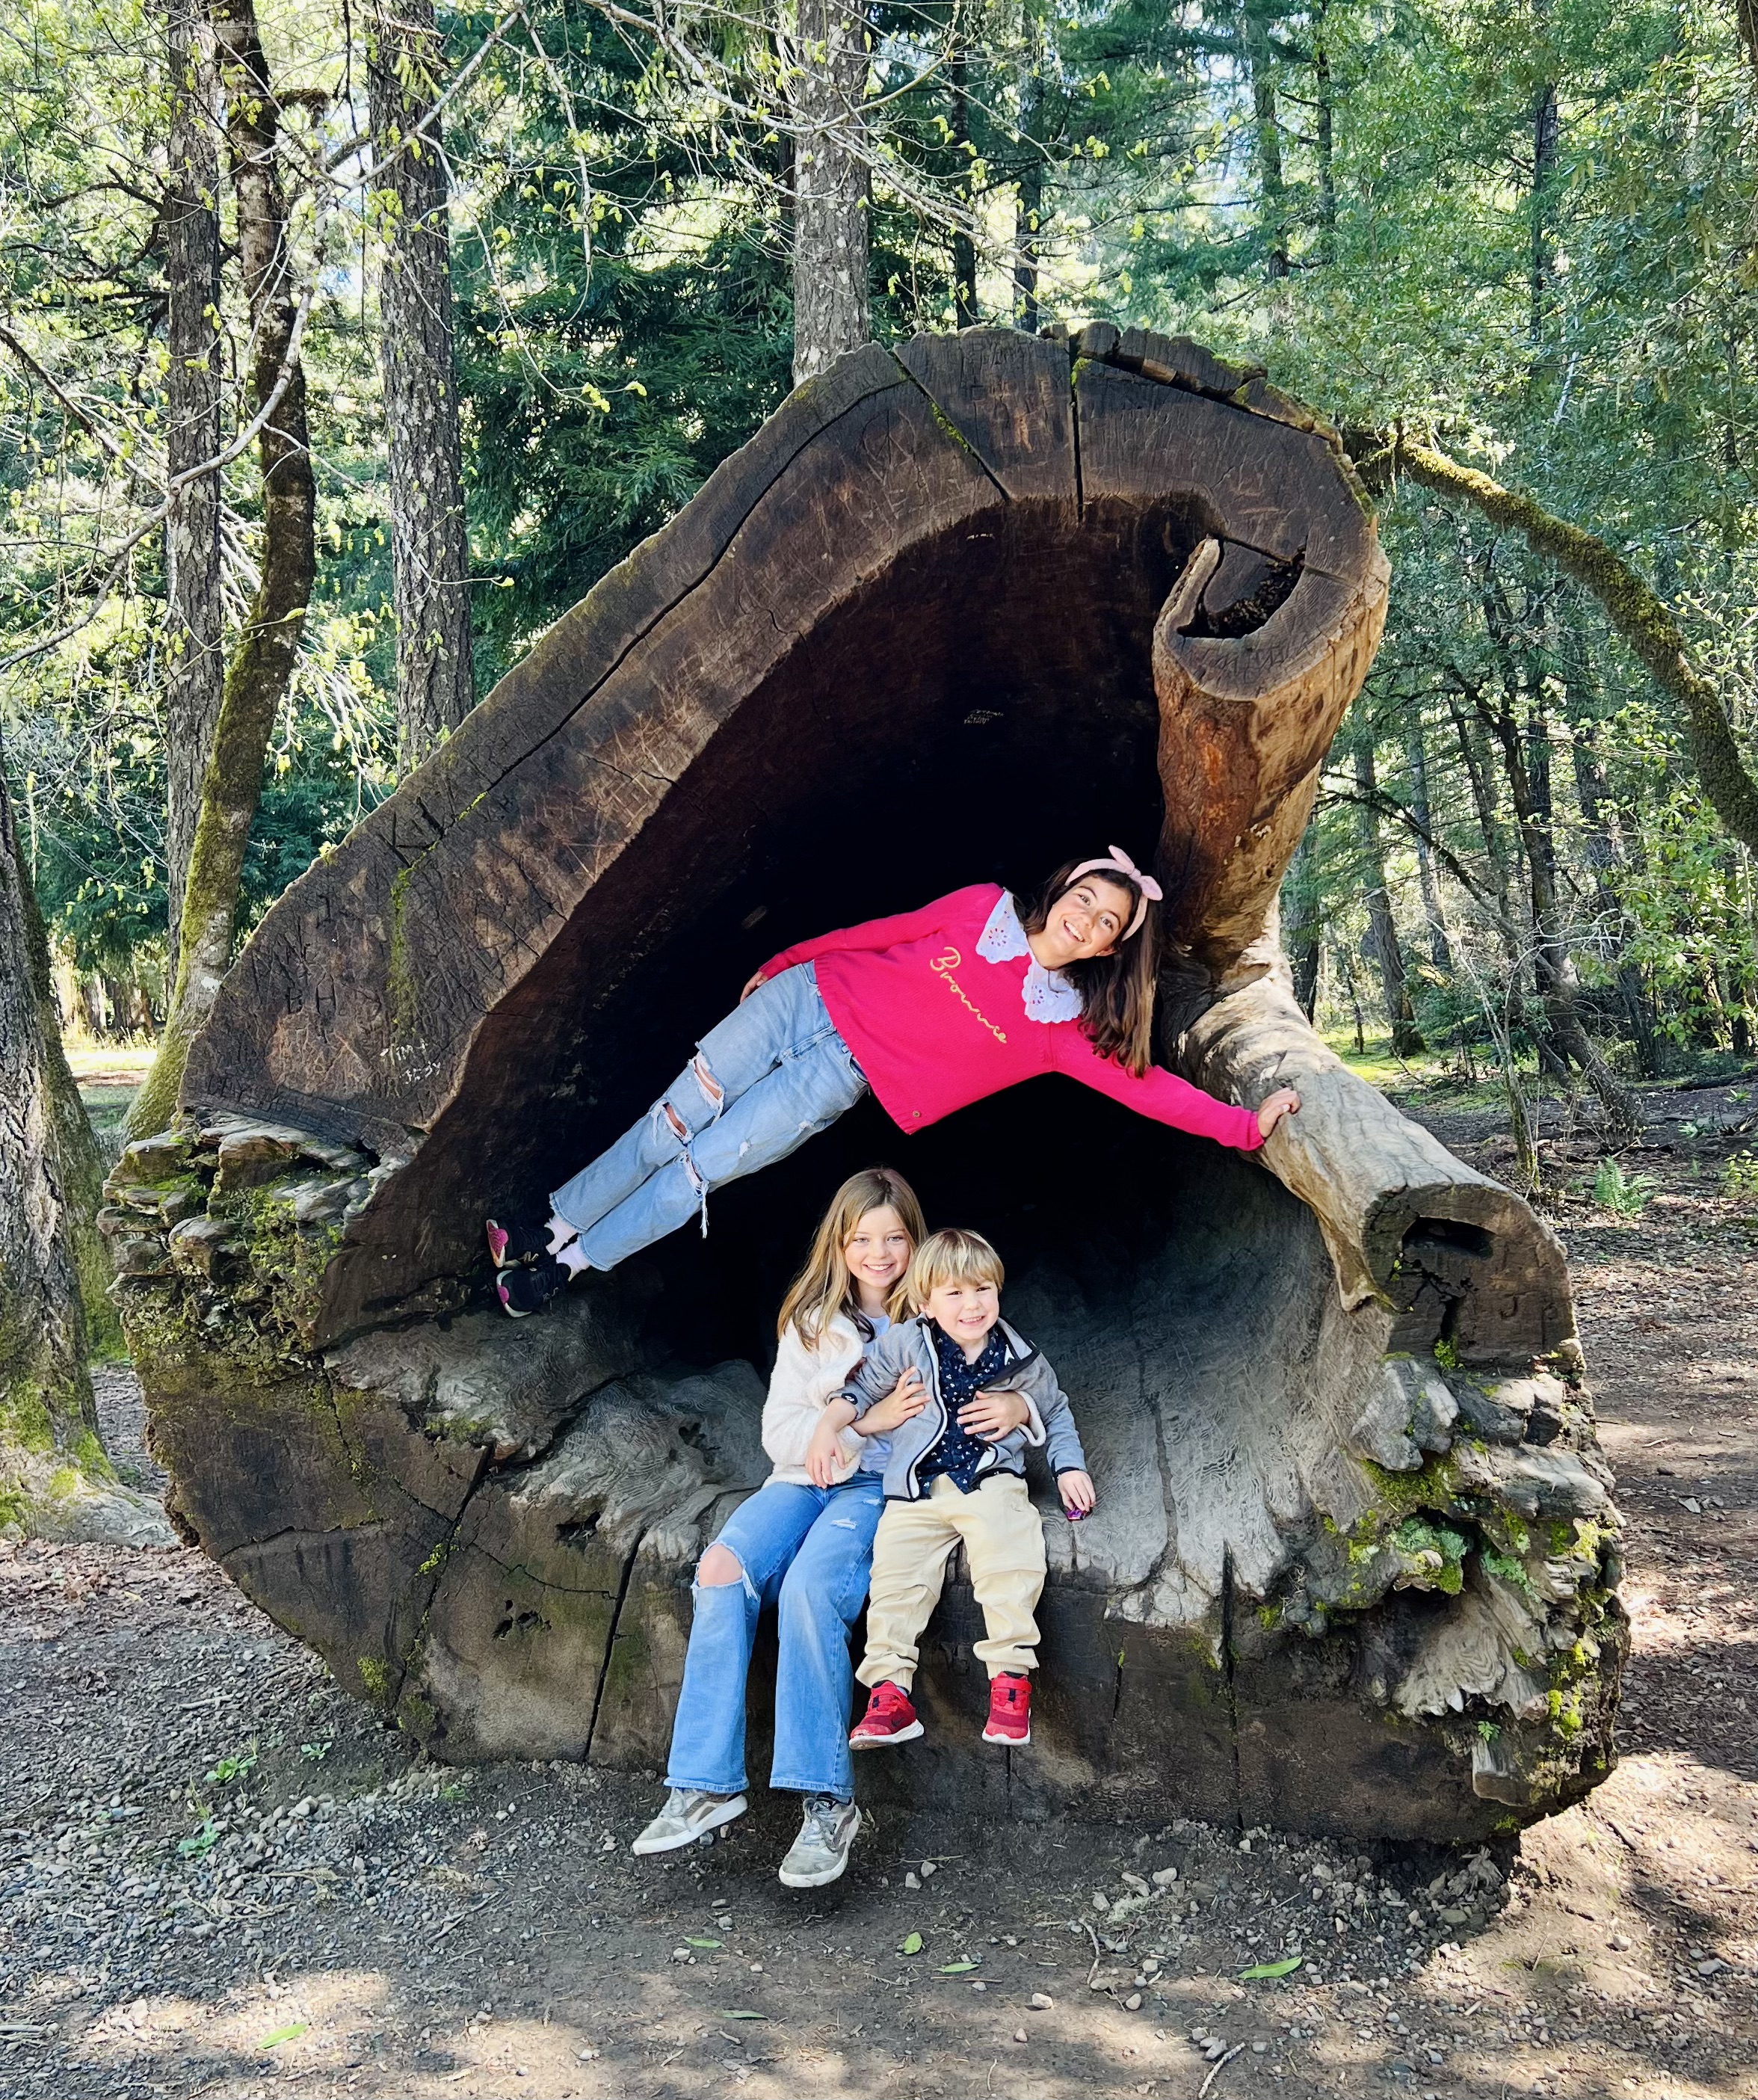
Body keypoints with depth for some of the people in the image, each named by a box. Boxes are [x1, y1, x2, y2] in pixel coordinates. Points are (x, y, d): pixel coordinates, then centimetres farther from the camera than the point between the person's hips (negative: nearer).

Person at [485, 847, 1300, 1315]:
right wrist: (787, 960, 14)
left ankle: (569, 1268, 15)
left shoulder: (1064, 1024, -6)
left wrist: (1246, 1124, -17)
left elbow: (1142, 1083, -9)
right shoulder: (985, 908, -2)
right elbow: (890, 930, 7)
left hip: (843, 1078, -1)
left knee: (698, 1172, -5)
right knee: (672, 1123, 2)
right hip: (810, 998, 1)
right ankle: (550, 1230, 22)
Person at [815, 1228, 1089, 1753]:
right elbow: (861, 1389, 14)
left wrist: (1069, 1466, 12)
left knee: (1011, 1566, -25)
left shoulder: (1020, 1361, 5)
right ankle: (890, 1694, -12)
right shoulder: (906, 1344, 1)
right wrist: (828, 1428, 0)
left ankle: (1010, 1678, -15)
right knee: (895, 1576, -16)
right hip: (916, 1491, 1)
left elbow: (1055, 1411, 23)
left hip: (992, 1481, -1)